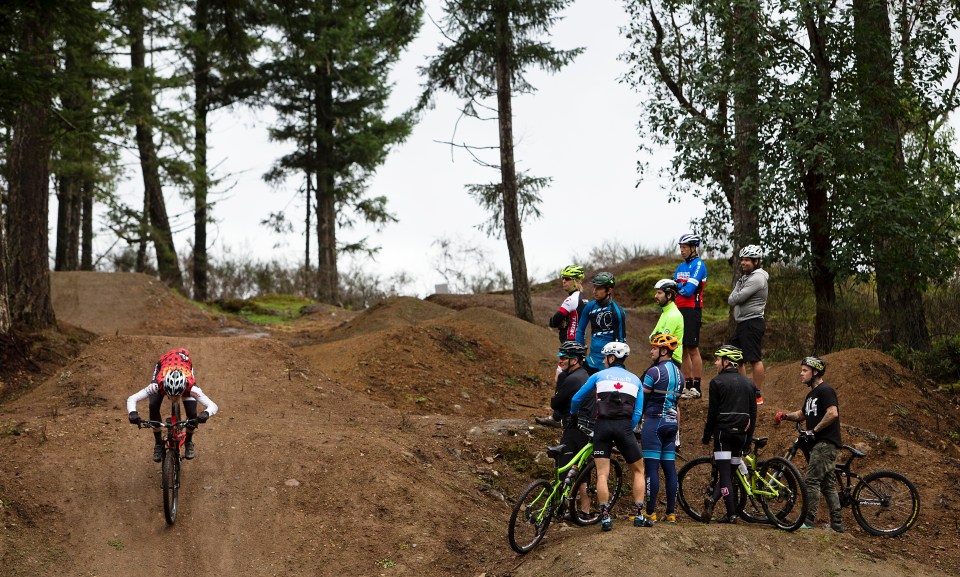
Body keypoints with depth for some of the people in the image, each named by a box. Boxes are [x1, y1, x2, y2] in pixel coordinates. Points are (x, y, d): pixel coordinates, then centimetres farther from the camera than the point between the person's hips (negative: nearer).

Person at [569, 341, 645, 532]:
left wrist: (572, 415, 37)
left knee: (602, 474, 0)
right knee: (638, 470, 15)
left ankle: (605, 517, -11)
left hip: (603, 426, -1)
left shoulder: (599, 376, 12)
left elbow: (576, 399, 18)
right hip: (624, 427, 1)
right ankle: (639, 514, 7)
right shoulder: (635, 380, 17)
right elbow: (637, 412, 9)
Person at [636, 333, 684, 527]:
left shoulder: (654, 371, -11)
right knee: (670, 468, 8)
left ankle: (650, 514, -7)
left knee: (652, 468, -7)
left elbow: (641, 400, -9)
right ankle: (671, 513, 10)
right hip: (671, 423, 8)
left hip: (654, 422, -8)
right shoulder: (678, 373, 14)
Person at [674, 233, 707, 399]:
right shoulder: (680, 267, 17)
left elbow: (689, 290, -17)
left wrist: (677, 286, 0)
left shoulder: (698, 265, -9)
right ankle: (688, 385, 14)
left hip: (692, 311, -8)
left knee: (692, 349, -8)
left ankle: (696, 388, -6)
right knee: (683, 349, 9)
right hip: (679, 310, 8)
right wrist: (682, 286, -7)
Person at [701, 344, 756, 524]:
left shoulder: (717, 382, -4)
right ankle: (713, 499, -4)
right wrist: (748, 440, 18)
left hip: (723, 431, -5)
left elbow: (713, 413, -5)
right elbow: (753, 414, 13)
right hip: (741, 433, 5)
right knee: (729, 473, 13)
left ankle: (731, 514, -7)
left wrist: (706, 436, 5)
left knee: (725, 474, -3)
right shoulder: (748, 383, 12)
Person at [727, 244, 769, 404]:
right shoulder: (746, 277, 18)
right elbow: (732, 301, 19)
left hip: (752, 323, -11)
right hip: (742, 323, 11)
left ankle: (758, 395, -5)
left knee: (754, 359, -9)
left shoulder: (757, 278, -15)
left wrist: (737, 287, 1)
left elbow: (734, 299, -19)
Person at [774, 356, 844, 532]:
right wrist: (786, 415, 10)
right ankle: (837, 523, 13)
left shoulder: (825, 390, -12)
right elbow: (802, 414, 30)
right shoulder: (812, 394, 19)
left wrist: (814, 430, -17)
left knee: (811, 480, -12)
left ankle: (808, 520, -11)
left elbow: (833, 413, -24)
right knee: (827, 484, 10)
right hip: (818, 444, 10)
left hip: (826, 443, -10)